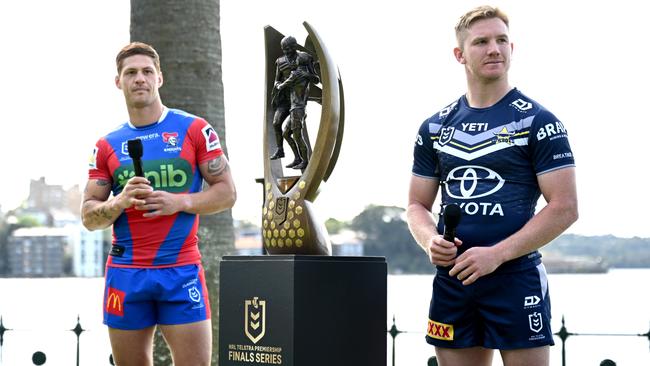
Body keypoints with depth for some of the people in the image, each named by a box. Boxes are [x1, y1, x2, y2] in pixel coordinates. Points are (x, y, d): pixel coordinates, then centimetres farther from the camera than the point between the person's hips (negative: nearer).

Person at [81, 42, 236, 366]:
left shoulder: (194, 130, 4)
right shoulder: (107, 146, 10)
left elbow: (227, 193, 3)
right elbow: (88, 216, 9)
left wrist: (180, 202, -12)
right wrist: (120, 202, -12)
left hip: (182, 270, -2)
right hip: (125, 273, 2)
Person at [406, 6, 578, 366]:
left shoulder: (537, 121, -3)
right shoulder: (435, 128, 11)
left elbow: (564, 208, -9)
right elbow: (417, 205, 17)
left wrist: (496, 254, -16)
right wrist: (430, 241, -6)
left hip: (516, 276, -4)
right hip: (452, 279, 4)